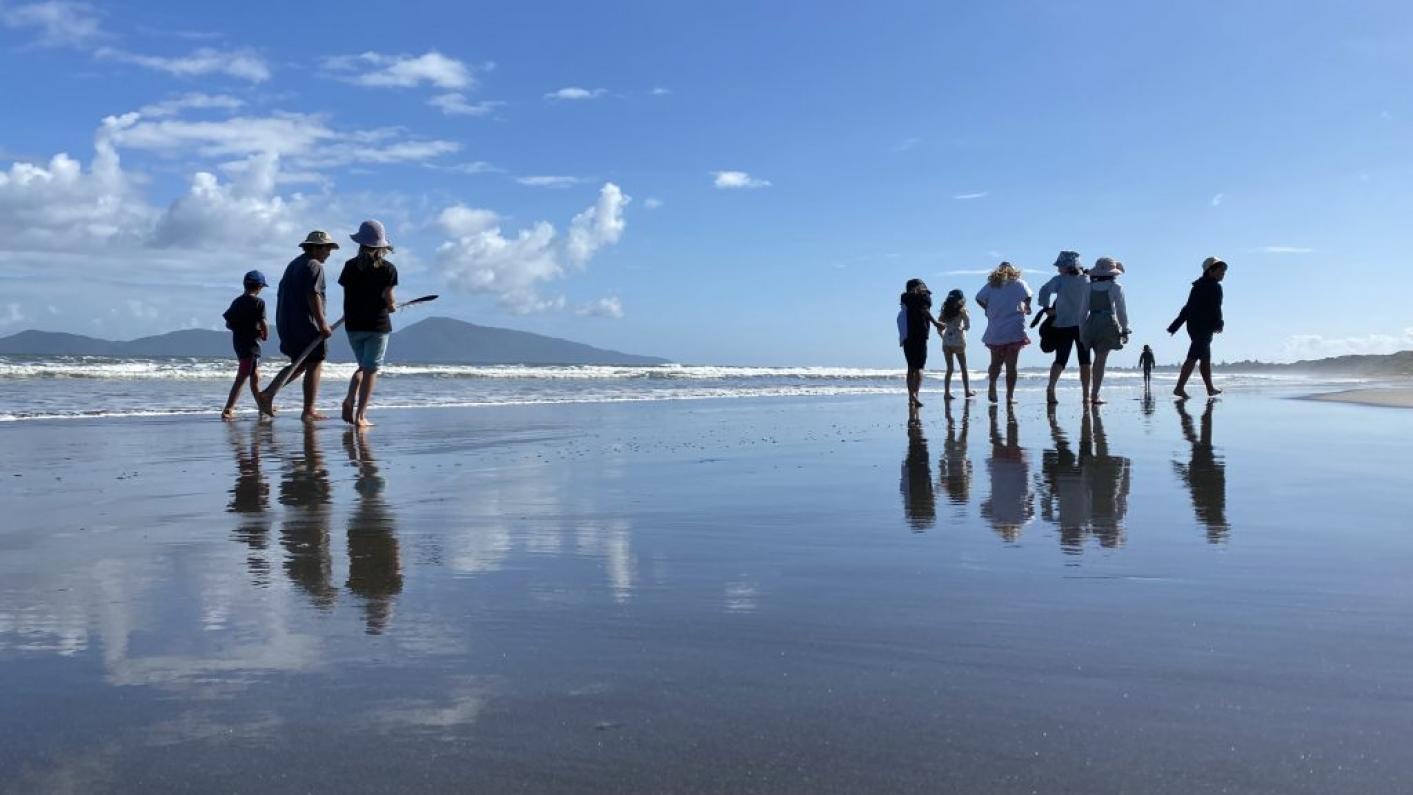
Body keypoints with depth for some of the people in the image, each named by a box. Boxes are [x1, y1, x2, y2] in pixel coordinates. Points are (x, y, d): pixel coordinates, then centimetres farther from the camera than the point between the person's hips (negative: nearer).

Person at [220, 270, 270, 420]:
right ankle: (228, 410, -16)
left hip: (238, 341, 8)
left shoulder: (237, 301, 10)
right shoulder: (258, 302, -10)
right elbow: (263, 323, -14)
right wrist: (265, 335, 2)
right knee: (242, 377, -10)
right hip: (251, 342, -8)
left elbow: (228, 324, 8)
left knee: (255, 376, 19)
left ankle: (262, 406, 30)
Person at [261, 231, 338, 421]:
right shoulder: (315, 266, -9)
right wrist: (322, 324, -22)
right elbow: (313, 295, -20)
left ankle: (267, 394, 10)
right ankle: (309, 412, -7)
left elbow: (281, 293, 21)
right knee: (314, 365, -5)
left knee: (299, 364, 18)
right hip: (305, 323, -9)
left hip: (285, 322, 9)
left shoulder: (293, 264, 20)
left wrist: (283, 324, 25)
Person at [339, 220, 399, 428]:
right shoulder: (388, 269, -6)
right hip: (378, 324, -3)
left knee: (363, 366, 20)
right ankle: (360, 415, -1)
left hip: (353, 324, 3)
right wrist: (393, 306, 15)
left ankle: (349, 400, -2)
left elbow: (346, 294, 2)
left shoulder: (351, 265, 1)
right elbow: (388, 299, -8)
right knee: (371, 369, 2)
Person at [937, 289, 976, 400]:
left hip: (946, 342, 3)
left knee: (949, 368, 7)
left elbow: (939, 327, 4)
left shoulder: (944, 311, 7)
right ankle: (967, 391, 9)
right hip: (958, 342, -3)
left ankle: (948, 392, -1)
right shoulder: (962, 311, -4)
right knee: (963, 368, 8)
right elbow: (967, 326, -5)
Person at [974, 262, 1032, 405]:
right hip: (1014, 330, -2)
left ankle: (992, 386, -9)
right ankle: (1010, 396, -1)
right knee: (1011, 364, 2)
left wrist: (989, 309, 12)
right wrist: (1027, 308, 7)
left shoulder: (991, 284, 10)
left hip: (995, 331, 2)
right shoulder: (1019, 283, 4)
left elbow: (979, 299, -2)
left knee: (996, 362, 13)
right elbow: (1027, 297, -12)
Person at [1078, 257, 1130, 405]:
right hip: (1108, 323, -4)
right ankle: (1095, 395, -4)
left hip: (1091, 323, 4)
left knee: (1098, 358, 18)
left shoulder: (1089, 287, 6)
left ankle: (1094, 393, 17)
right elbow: (1121, 310, -3)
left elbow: (1083, 311, 6)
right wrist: (1125, 330, 4)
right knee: (1101, 360, -2)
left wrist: (1082, 330, 11)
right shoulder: (1116, 287, -3)